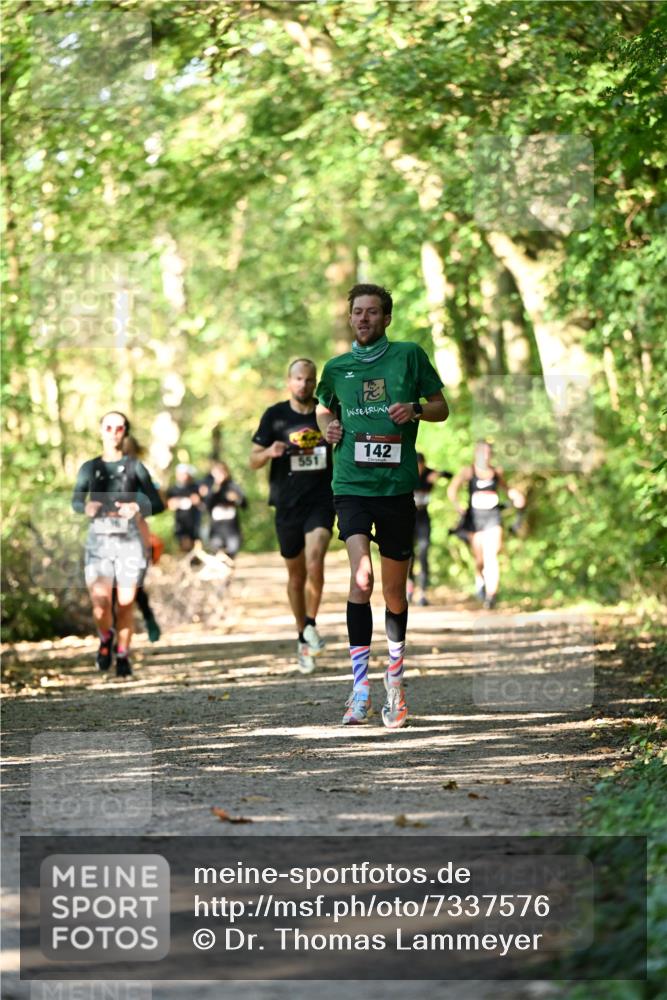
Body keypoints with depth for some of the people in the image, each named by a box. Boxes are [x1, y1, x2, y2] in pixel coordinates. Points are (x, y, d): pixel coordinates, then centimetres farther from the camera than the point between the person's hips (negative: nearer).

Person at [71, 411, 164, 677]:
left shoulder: (134, 467, 4)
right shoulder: (90, 468, 9)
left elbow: (157, 504, 1)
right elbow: (76, 501, 5)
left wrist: (137, 507, -20)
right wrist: (87, 507, -19)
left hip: (128, 539, 0)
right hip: (99, 539, 0)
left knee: (126, 603, -2)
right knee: (100, 604, -13)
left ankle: (123, 655, 18)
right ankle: (106, 638, 18)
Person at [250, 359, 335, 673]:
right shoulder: (275, 416, 1)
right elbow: (254, 460, 1)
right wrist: (270, 452, -18)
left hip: (321, 501, -1)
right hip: (287, 504, 1)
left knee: (315, 561, -23)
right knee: (296, 575, 9)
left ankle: (311, 626, -7)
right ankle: (303, 637, 25)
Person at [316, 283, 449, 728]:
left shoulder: (409, 355, 4)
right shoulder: (337, 367, 10)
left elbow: (441, 407, 10)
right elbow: (324, 408, 29)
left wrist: (415, 410, -11)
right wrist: (327, 427, 7)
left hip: (397, 487, 0)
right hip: (352, 485, 0)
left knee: (394, 591, 9)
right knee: (361, 576, -20)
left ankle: (395, 679, 30)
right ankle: (360, 686, -20)